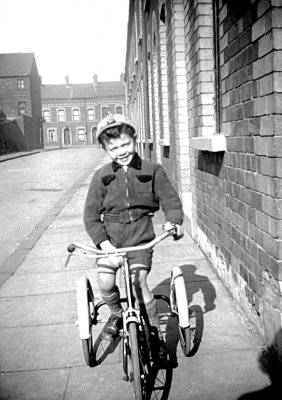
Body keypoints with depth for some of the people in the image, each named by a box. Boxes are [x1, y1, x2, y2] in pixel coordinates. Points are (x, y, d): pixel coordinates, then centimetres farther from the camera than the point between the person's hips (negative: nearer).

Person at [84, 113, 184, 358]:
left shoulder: (152, 171, 0)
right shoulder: (102, 176, 1)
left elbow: (170, 199, 1)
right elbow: (91, 214, 1)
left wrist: (174, 220, -20)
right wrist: (102, 241, -13)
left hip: (140, 236, -1)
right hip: (111, 236, 2)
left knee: (139, 283, -13)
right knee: (105, 282, -15)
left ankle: (154, 330, 12)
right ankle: (117, 314, 19)